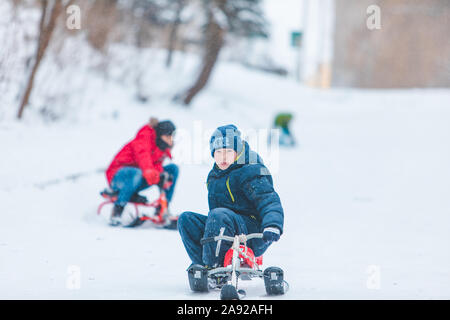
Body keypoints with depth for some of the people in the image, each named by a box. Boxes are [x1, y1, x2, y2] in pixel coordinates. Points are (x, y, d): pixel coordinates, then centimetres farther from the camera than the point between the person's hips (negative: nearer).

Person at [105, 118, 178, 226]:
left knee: (173, 168, 0)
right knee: (136, 173, -44)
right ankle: (117, 211, -28)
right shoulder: (145, 137, -19)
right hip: (117, 175, -8)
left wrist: (162, 174, -29)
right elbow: (143, 156, -40)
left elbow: (156, 165, -4)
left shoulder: (163, 148, 7)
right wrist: (149, 172, -59)